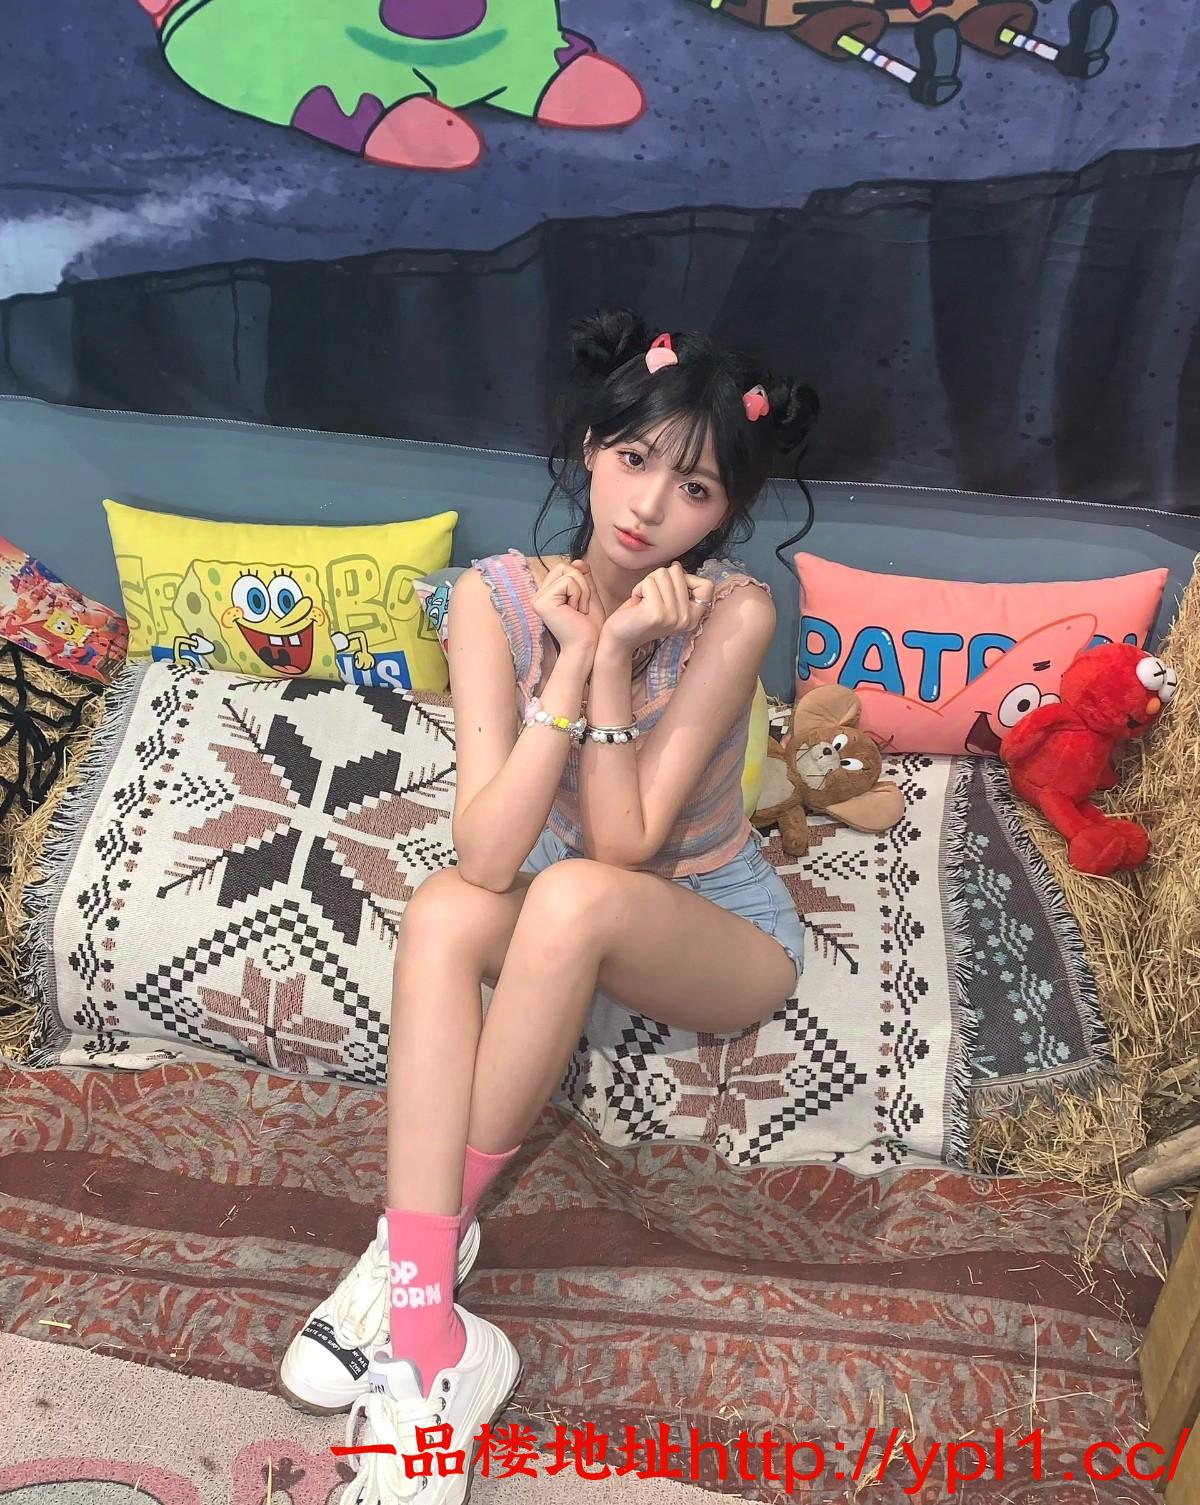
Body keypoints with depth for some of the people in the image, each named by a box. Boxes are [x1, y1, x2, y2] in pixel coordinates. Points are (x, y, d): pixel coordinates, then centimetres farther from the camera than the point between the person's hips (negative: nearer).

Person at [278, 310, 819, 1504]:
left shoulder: (732, 613, -22)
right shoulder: (499, 595, -15)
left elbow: (623, 847, -26)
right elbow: (485, 854, -25)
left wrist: (612, 657, -32)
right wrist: (571, 658, -31)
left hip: (721, 929, -2)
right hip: (564, 902, 3)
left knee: (575, 895, -34)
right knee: (443, 911, -30)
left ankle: (425, 1240, -17)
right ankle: (428, 1334, -28)